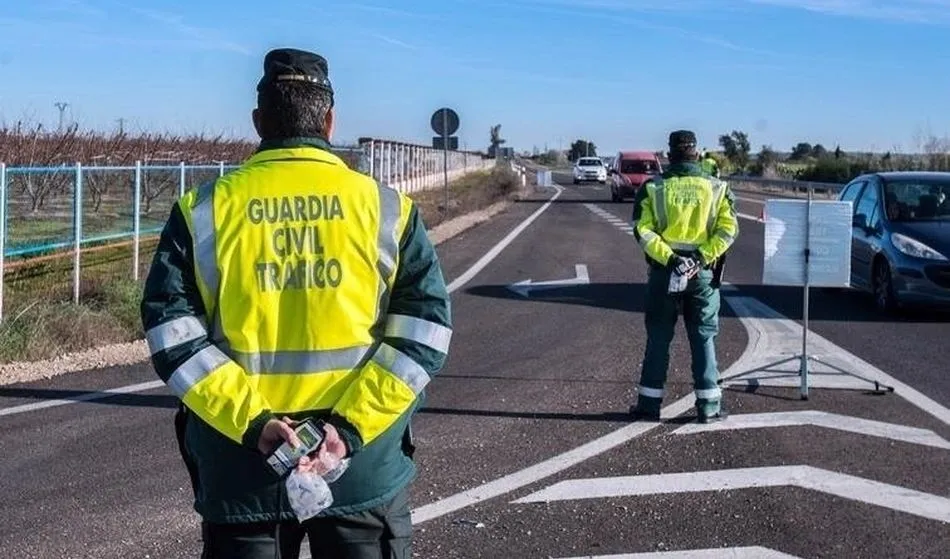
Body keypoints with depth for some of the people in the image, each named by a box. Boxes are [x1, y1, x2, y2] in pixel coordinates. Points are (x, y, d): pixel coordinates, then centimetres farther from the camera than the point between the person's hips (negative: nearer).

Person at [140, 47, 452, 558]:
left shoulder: (204, 210, 0)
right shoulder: (386, 208, -1)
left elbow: (172, 334, -7)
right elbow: (424, 330, -7)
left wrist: (251, 421, -12)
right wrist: (352, 426, -12)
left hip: (239, 467, 1)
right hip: (365, 469, 0)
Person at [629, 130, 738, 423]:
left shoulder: (652, 188, -1)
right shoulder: (716, 188, 1)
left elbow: (642, 230, -11)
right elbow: (729, 229, -9)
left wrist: (667, 257, -15)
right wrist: (703, 256, -13)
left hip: (664, 272, 0)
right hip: (703, 273, 0)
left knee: (658, 339, 8)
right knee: (704, 339, 8)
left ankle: (649, 404, 12)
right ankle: (709, 406, 10)